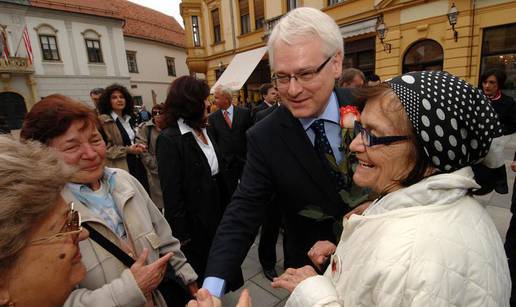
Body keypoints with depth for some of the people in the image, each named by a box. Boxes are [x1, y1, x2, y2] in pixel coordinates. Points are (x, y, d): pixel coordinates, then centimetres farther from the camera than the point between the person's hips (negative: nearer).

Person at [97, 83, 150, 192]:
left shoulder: (128, 119, 16)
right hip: (121, 169, -7)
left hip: (136, 165, 7)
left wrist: (138, 146, 8)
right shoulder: (103, 121, -9)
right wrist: (128, 150, -15)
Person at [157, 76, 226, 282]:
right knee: (195, 274, 18)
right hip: (193, 223, -7)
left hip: (215, 214, 7)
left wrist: (223, 208, 6)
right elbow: (171, 194, -18)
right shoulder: (169, 139, -19)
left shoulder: (204, 130, 4)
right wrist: (182, 236, -15)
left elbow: (217, 171, 7)